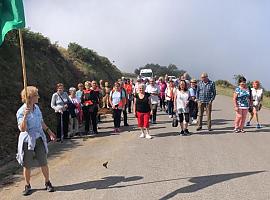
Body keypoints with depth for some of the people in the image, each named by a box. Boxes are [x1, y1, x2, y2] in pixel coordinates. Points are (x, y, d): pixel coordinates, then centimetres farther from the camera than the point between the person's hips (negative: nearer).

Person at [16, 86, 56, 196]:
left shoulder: (36, 107, 3)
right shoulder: (21, 111, -15)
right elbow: (22, 129, -22)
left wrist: (49, 131, 23)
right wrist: (25, 116, -33)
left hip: (39, 138, 4)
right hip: (27, 140, -4)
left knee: (44, 163, 6)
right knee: (27, 165, 7)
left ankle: (47, 183, 22)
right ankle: (27, 186, 25)